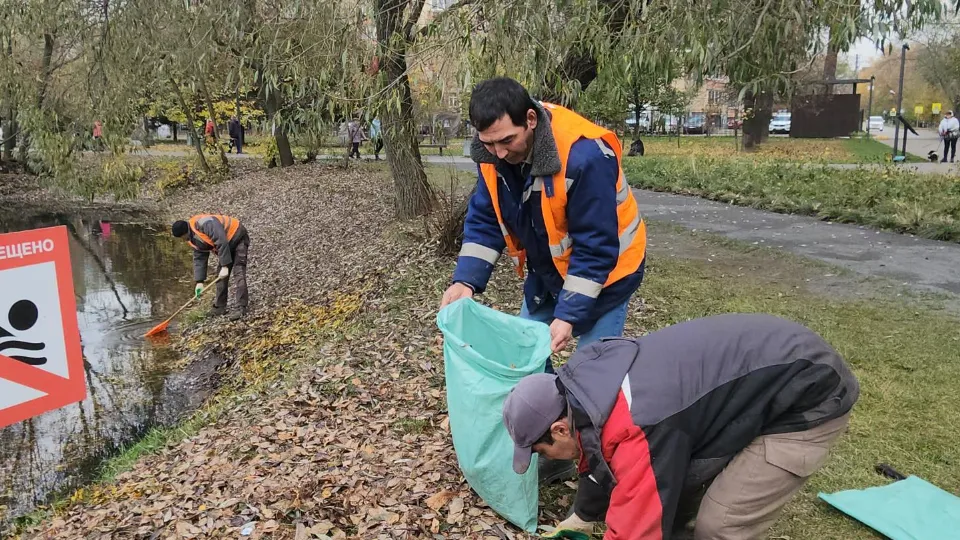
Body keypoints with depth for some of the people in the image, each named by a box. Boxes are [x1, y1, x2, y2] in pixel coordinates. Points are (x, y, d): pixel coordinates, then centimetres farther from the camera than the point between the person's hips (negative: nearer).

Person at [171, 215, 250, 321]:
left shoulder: (205, 224, -29)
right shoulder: (194, 239, 2)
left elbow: (222, 243, -32)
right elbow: (199, 259, 6)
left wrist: (225, 266, -29)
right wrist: (199, 281, 1)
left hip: (238, 239, -10)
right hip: (227, 246, 10)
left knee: (238, 273, -18)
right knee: (220, 276, 8)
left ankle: (241, 307, -21)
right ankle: (220, 306, 17)